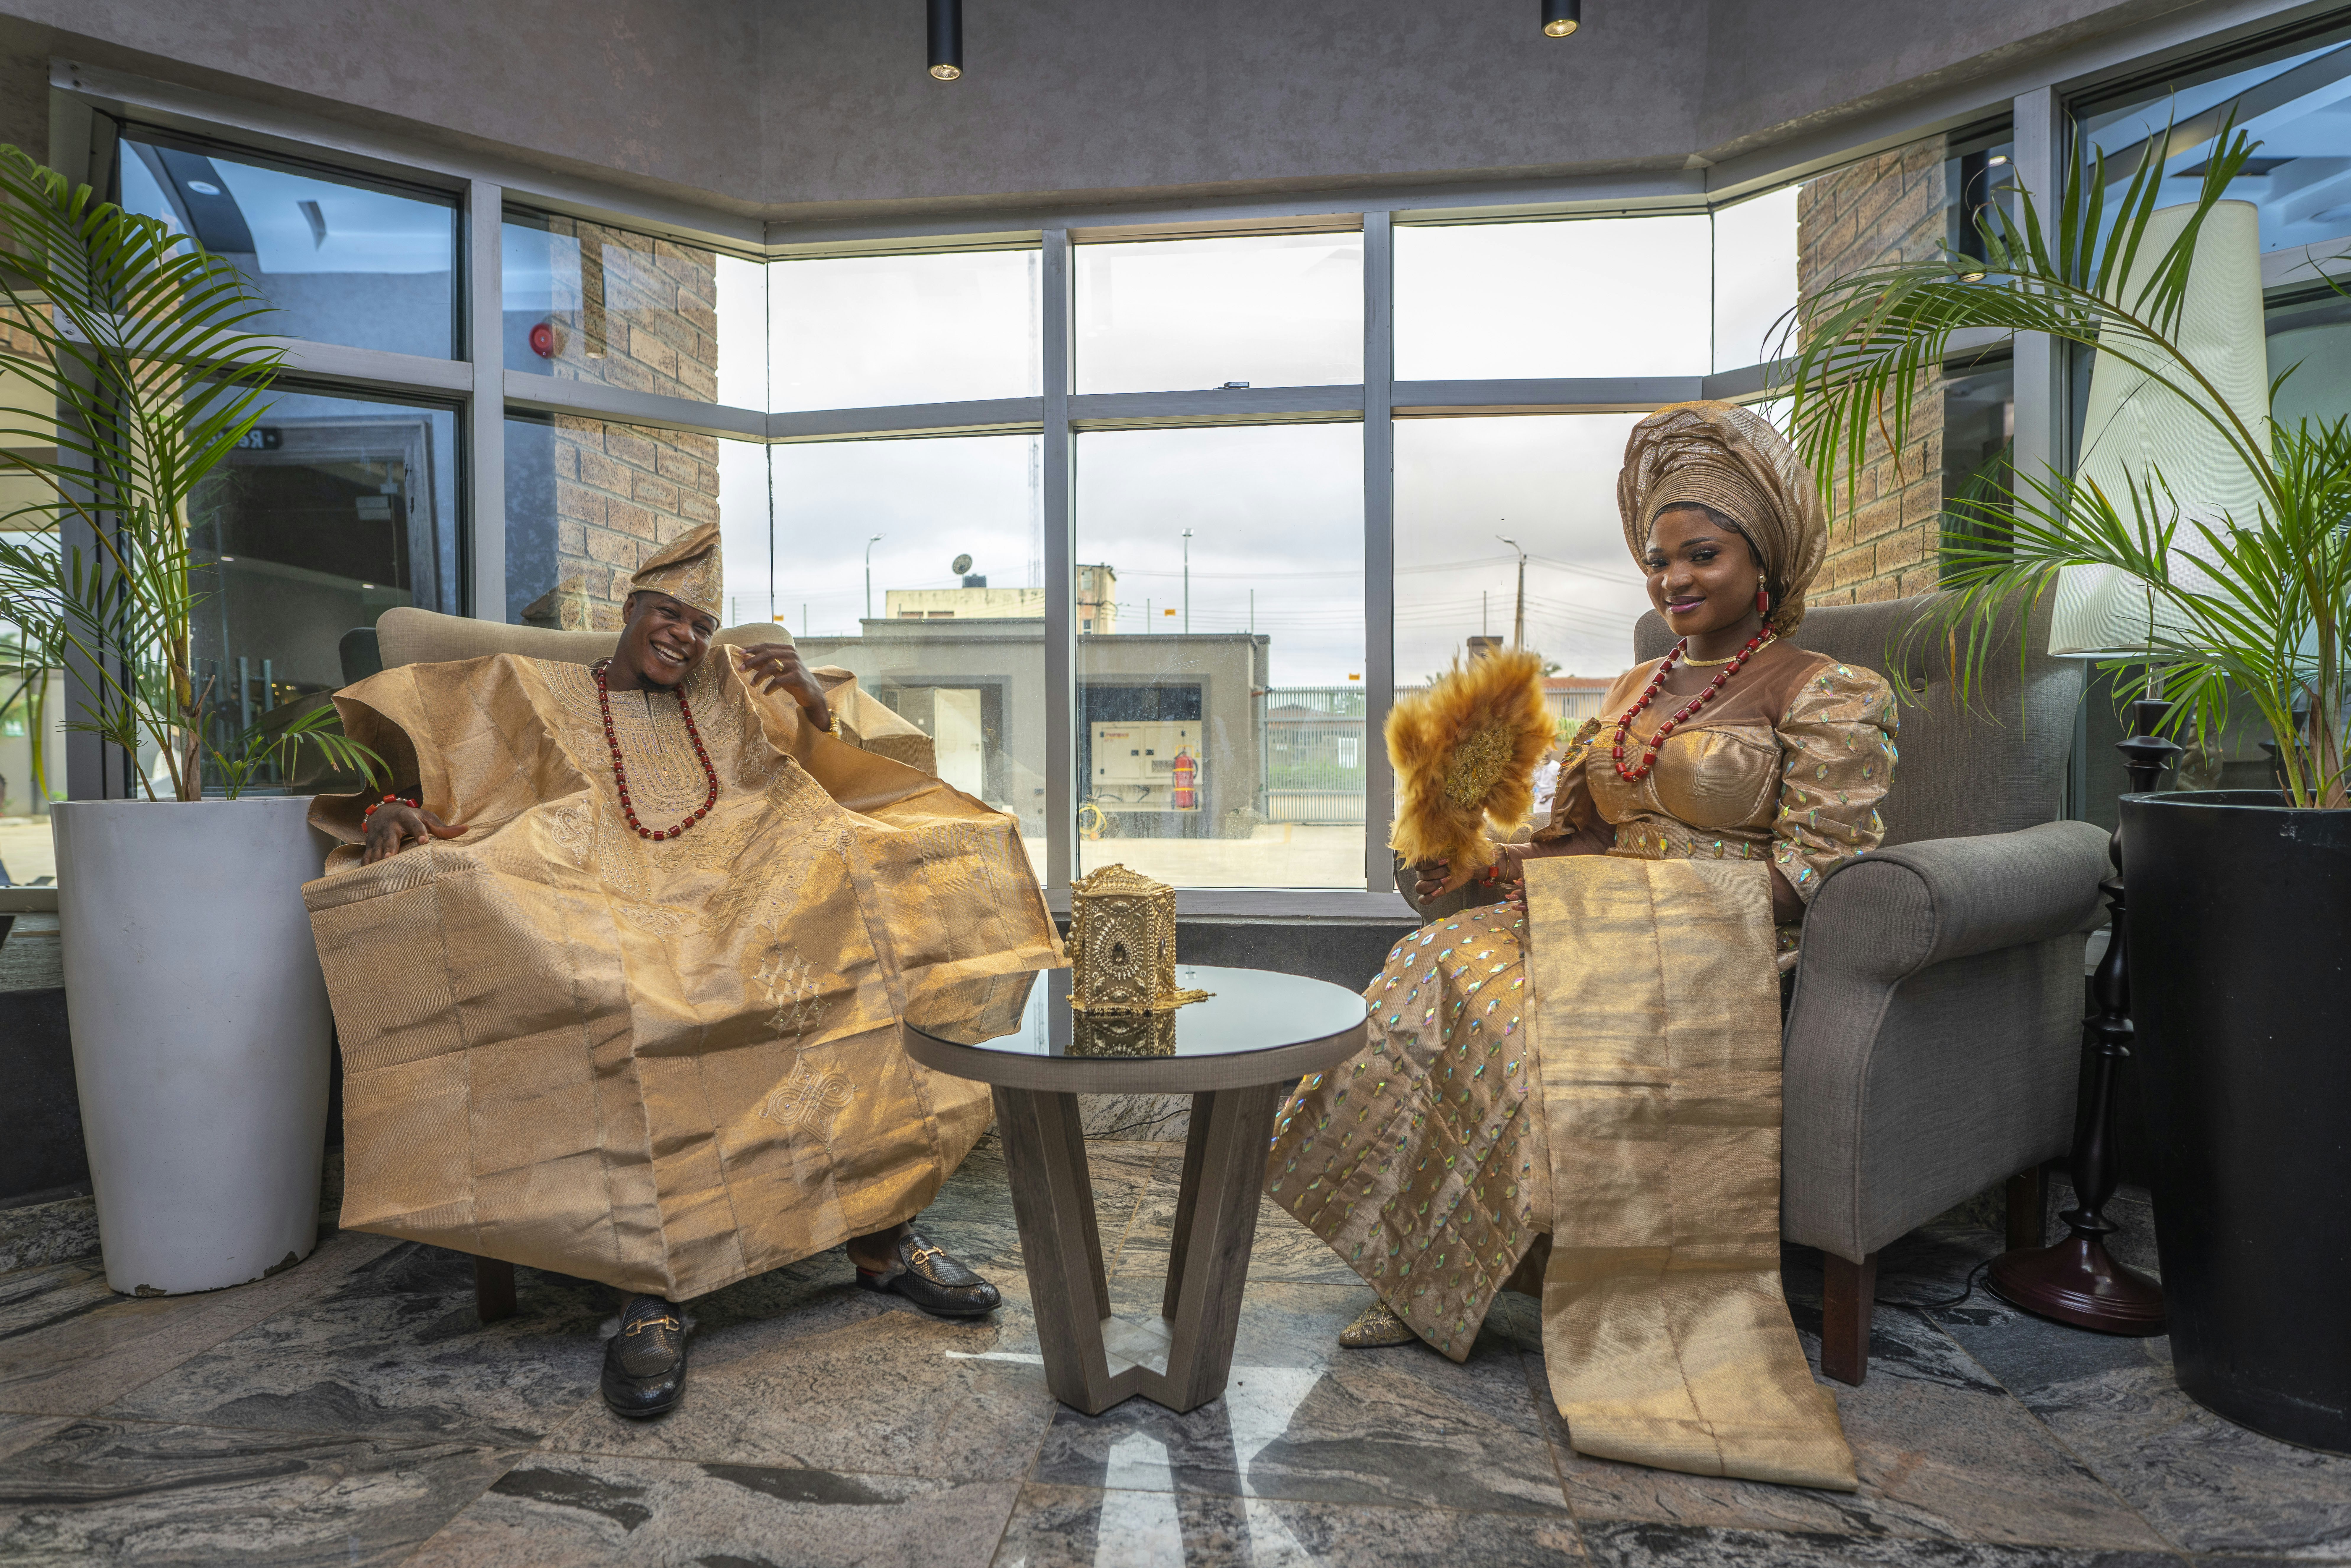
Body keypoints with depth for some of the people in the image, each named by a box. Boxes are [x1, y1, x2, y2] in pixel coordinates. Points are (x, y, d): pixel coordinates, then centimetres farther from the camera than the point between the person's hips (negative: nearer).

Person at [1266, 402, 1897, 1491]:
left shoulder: (1829, 696, 0)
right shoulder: (1637, 688, 21)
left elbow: (1810, 877, -9)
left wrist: (1648, 902, -18)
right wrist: (1487, 861, -3)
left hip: (1719, 956, -6)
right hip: (1610, 933, 6)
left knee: (1504, 998, -32)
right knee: (1448, 961, -24)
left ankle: (1446, 1276, -13)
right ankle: (1426, 1274, -18)